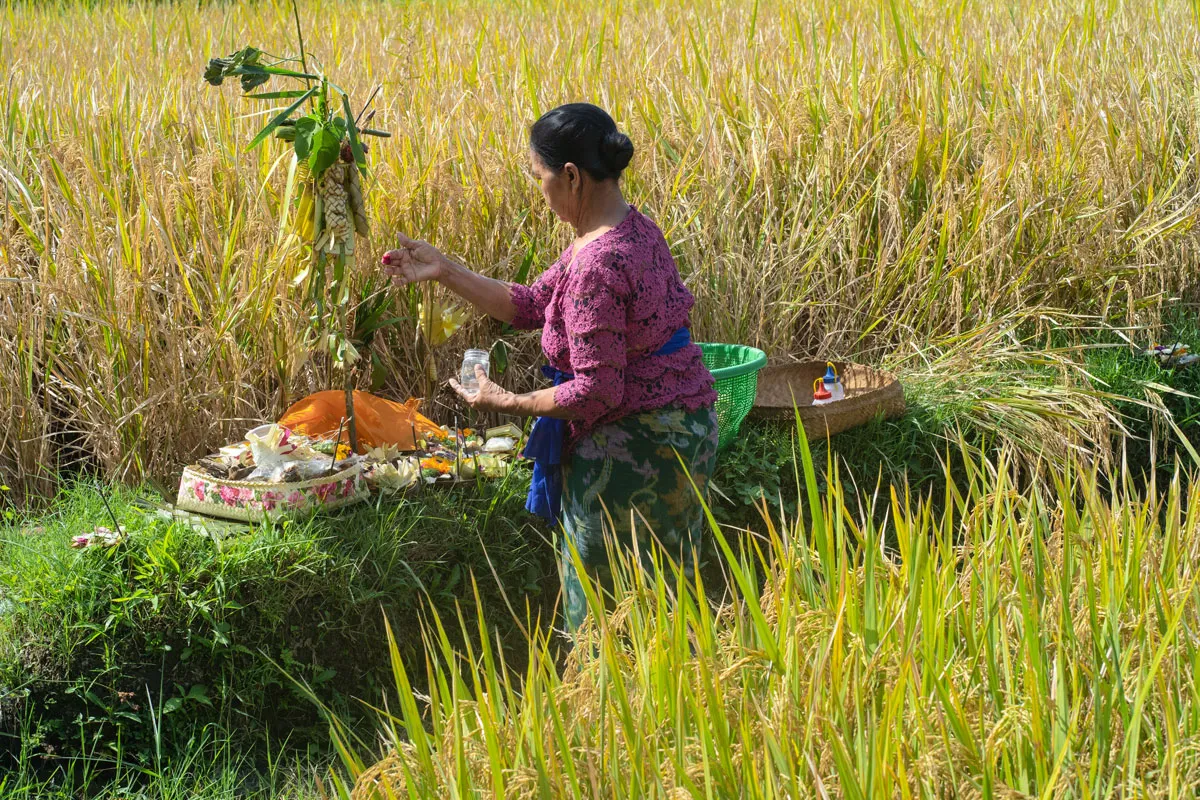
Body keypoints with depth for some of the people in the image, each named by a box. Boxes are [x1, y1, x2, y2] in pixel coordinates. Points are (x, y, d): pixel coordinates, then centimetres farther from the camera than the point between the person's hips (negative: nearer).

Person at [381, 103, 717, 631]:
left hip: (631, 449, -10)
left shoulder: (597, 266, -26)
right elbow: (532, 306, 12)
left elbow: (597, 391, -25)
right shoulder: (630, 228, 6)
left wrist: (506, 403, -13)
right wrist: (444, 271, 11)